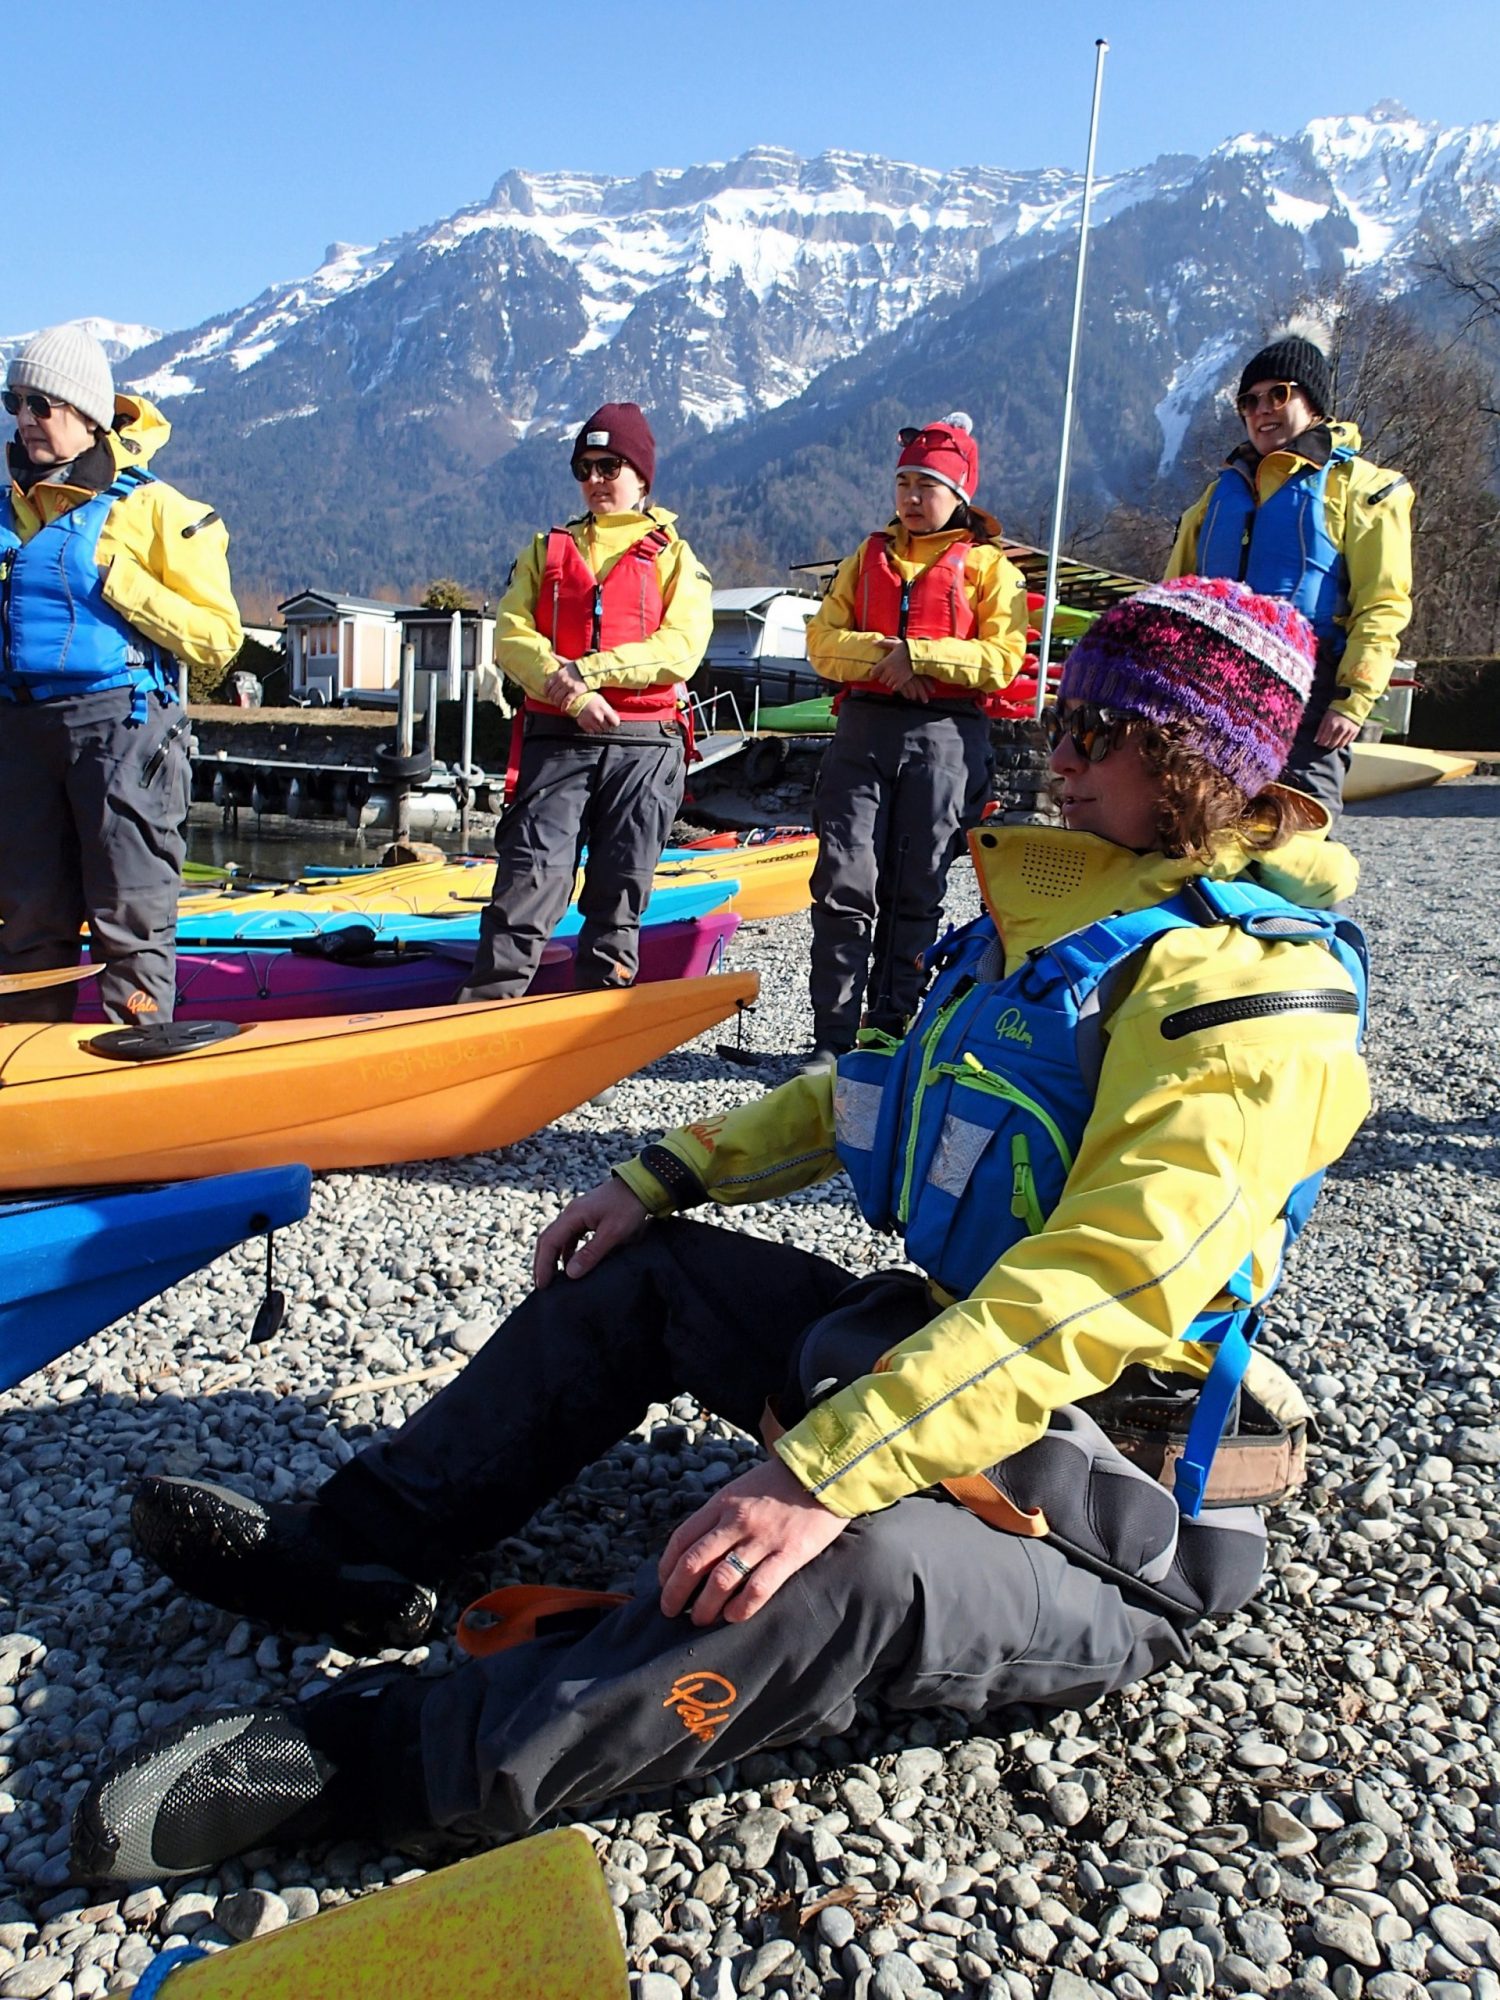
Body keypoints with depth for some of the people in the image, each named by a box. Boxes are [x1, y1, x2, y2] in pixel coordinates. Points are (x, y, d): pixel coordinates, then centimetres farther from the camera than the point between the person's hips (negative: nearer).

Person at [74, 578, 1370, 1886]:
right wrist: (666, 1178, 7)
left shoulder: (1251, 994, -22)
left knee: (855, 1567, -40)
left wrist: (824, 1476, -37)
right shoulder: (1064, 917, 7)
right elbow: (889, 1089, 15)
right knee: (646, 1270, 8)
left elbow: (1099, 1291, -33)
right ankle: (360, 1555, 10)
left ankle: (361, 1763, -27)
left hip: (1106, 1528, -8)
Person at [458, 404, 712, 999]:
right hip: (555, 739, 1)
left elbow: (681, 650, -6)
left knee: (620, 894, 3)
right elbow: (511, 638, 4)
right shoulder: (547, 550, 18)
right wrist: (572, 695, -14)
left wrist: (586, 670, -15)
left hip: (643, 747, 0)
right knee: (530, 877, -11)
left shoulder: (675, 557, 11)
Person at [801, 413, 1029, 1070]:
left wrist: (918, 654, -13)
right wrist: (883, 654, -10)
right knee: (844, 884, -6)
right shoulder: (869, 556, 19)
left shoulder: (988, 566, 8)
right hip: (863, 726, 2)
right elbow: (823, 640, 8)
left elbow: (1000, 660, -4)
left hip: (945, 736, -2)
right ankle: (832, 1037, -2)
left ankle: (890, 1031, 13)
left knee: (917, 891, 3)